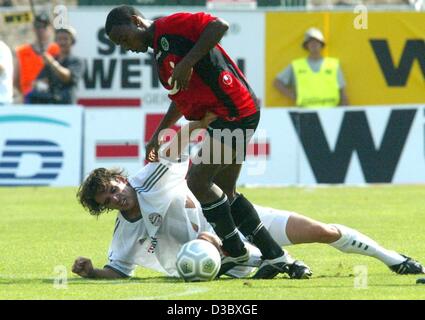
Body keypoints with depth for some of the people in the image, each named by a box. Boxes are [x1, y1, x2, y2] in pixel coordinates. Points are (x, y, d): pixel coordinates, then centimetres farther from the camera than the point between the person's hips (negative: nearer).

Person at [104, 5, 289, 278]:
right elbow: (183, 97, 30)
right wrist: (159, 135, 26)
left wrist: (187, 64, -22)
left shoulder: (170, 25, -8)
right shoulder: (161, 53, 21)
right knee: (224, 193, 10)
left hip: (235, 110, -10)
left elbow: (219, 26, -21)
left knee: (198, 181, -10)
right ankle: (274, 255, 12)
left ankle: (236, 252, 1)